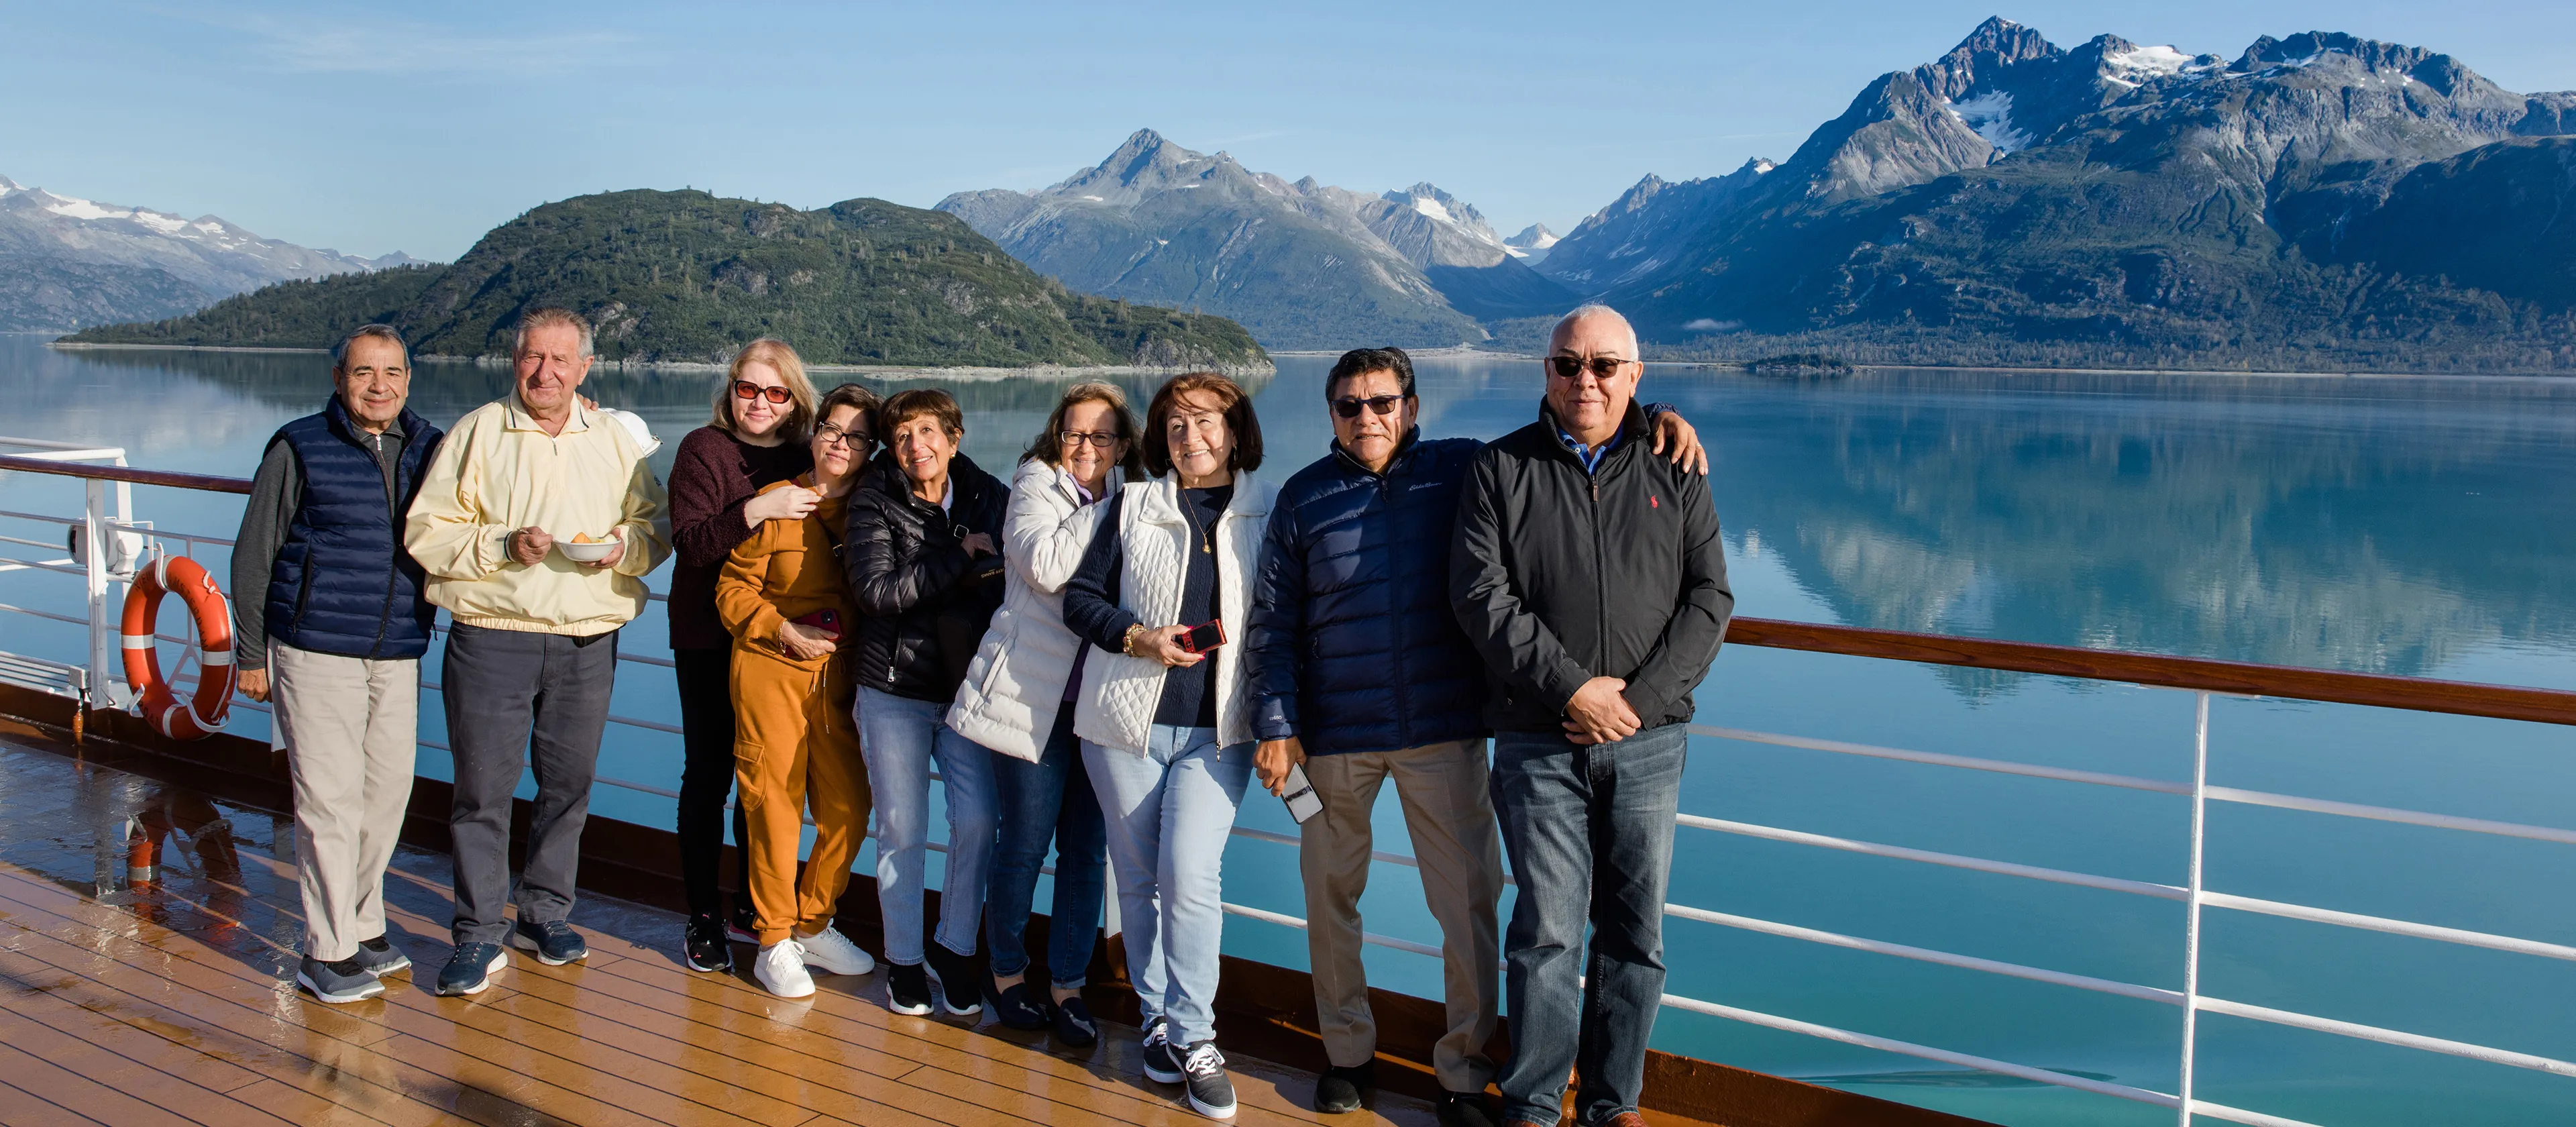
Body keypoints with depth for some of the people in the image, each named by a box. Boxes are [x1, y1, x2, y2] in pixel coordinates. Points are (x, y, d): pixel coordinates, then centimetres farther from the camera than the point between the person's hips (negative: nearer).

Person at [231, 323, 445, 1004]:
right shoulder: (298, 450, -3)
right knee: (330, 797, -4)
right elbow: (253, 557, 1)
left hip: (399, 654, 4)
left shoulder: (429, 448, 8)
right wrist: (251, 653, 1)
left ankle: (362, 926, 25)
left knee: (388, 792, 9)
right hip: (315, 649, -4)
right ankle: (328, 953, 5)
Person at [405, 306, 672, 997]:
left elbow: (658, 525, 13)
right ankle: (480, 935, 10)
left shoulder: (614, 441, 10)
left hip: (588, 642, 3)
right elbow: (426, 532, -2)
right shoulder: (477, 433, 1)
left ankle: (546, 913, 27)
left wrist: (626, 546, -8)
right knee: (483, 786, 0)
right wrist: (503, 546, -15)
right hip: (492, 639, -2)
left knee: (568, 784, 10)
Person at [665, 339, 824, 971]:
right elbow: (689, 544, -17)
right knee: (709, 774, 1)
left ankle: (750, 911, 22)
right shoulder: (703, 450, -5)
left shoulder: (805, 462, 6)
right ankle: (703, 916, 12)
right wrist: (758, 510, -26)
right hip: (707, 639, -3)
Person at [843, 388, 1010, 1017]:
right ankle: (904, 960, 22)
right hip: (894, 691, -2)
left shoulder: (989, 499, 3)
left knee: (977, 822, -2)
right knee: (902, 831, 5)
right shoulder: (875, 503, -4)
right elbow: (876, 591, -18)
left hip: (968, 688, 2)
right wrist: (960, 558, -16)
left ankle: (956, 948, 19)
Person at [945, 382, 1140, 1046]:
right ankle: (1008, 973, 22)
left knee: (1087, 848, 6)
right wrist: (1109, 510, -16)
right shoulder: (1036, 487, -2)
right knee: (1025, 842, 3)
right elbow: (1047, 566, -21)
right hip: (1033, 696, -4)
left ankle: (1068, 985, 17)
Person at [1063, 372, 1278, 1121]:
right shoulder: (1132, 505, 7)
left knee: (1190, 877, -13)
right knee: (1137, 880, 8)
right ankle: (1158, 1020, 24)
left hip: (1217, 729, -2)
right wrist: (1138, 637, -11)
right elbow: (1081, 596, 6)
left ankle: (1193, 1037, 1)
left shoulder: (1268, 512, 5)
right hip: (1126, 721, 2)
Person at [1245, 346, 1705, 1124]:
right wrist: (1276, 725, -1)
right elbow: (1272, 624, 6)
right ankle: (1347, 1051, 30)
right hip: (1334, 737, 1)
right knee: (1330, 897, 10)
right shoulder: (1304, 498, 4)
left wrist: (1651, 417, -5)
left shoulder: (1461, 471, 3)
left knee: (1468, 901, -2)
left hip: (1444, 733, -1)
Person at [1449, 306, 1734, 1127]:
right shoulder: (1501, 469, 2)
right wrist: (1572, 687, -15)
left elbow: (1710, 597, 2)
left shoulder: (1674, 473, 8)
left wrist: (1641, 697, -10)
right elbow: (1481, 595, -7)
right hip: (1539, 742, -2)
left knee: (1637, 932, 9)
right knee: (1548, 930, 1)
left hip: (1650, 742, 2)